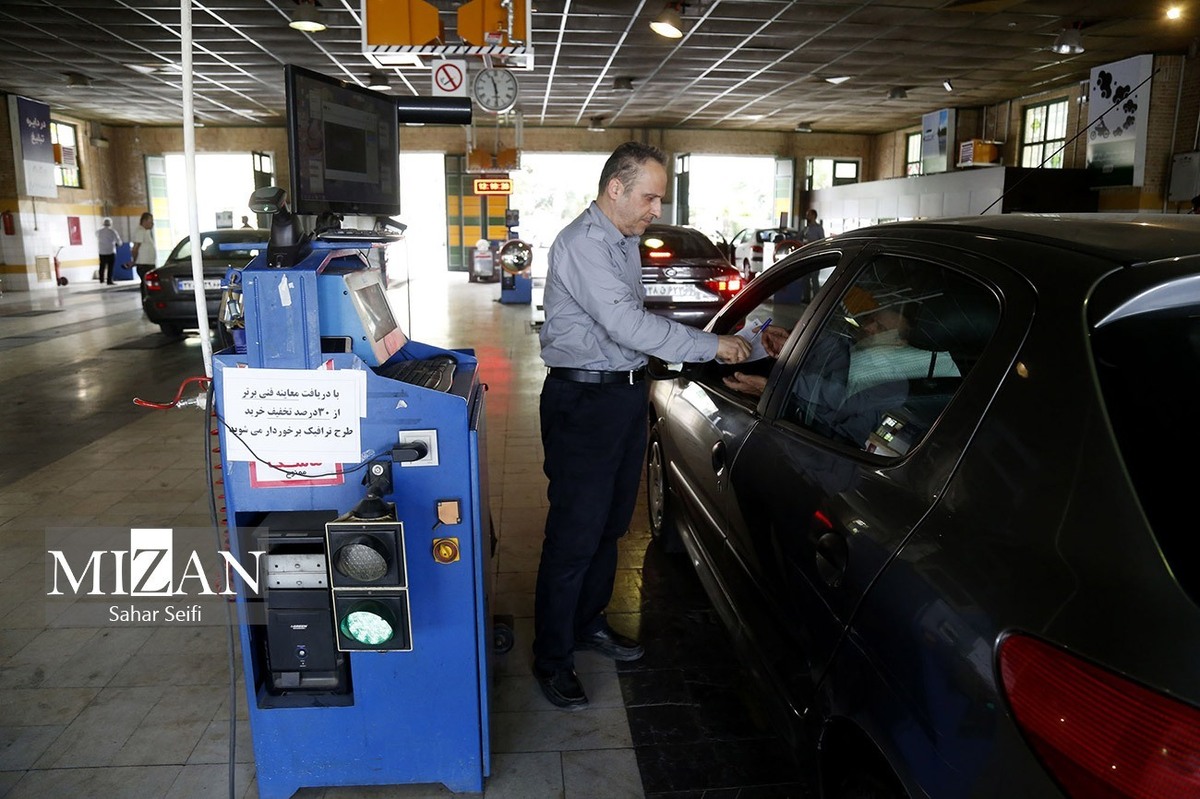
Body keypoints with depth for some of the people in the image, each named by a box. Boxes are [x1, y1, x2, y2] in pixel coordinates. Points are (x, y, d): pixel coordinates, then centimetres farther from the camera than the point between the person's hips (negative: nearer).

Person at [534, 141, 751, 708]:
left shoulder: (625, 240, 14)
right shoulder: (582, 244, -18)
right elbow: (627, 324, -27)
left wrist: (642, 373, 15)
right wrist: (712, 345, -22)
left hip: (626, 392, 10)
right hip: (584, 400, -9)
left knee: (610, 524, 18)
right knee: (574, 533, -3)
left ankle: (589, 622, 36)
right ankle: (552, 659, 12)